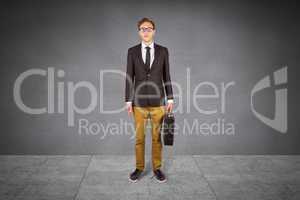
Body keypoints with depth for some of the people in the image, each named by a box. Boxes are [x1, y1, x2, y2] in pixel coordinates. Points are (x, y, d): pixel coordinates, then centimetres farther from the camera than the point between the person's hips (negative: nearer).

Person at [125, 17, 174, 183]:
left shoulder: (163, 51, 3)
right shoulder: (132, 51, 2)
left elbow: (166, 76, 4)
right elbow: (129, 78, 0)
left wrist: (170, 99, 0)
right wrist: (128, 101, -4)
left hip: (158, 101, 0)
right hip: (139, 101, 0)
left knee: (157, 137, 8)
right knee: (139, 137, 8)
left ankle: (157, 168, 24)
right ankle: (139, 168, 25)